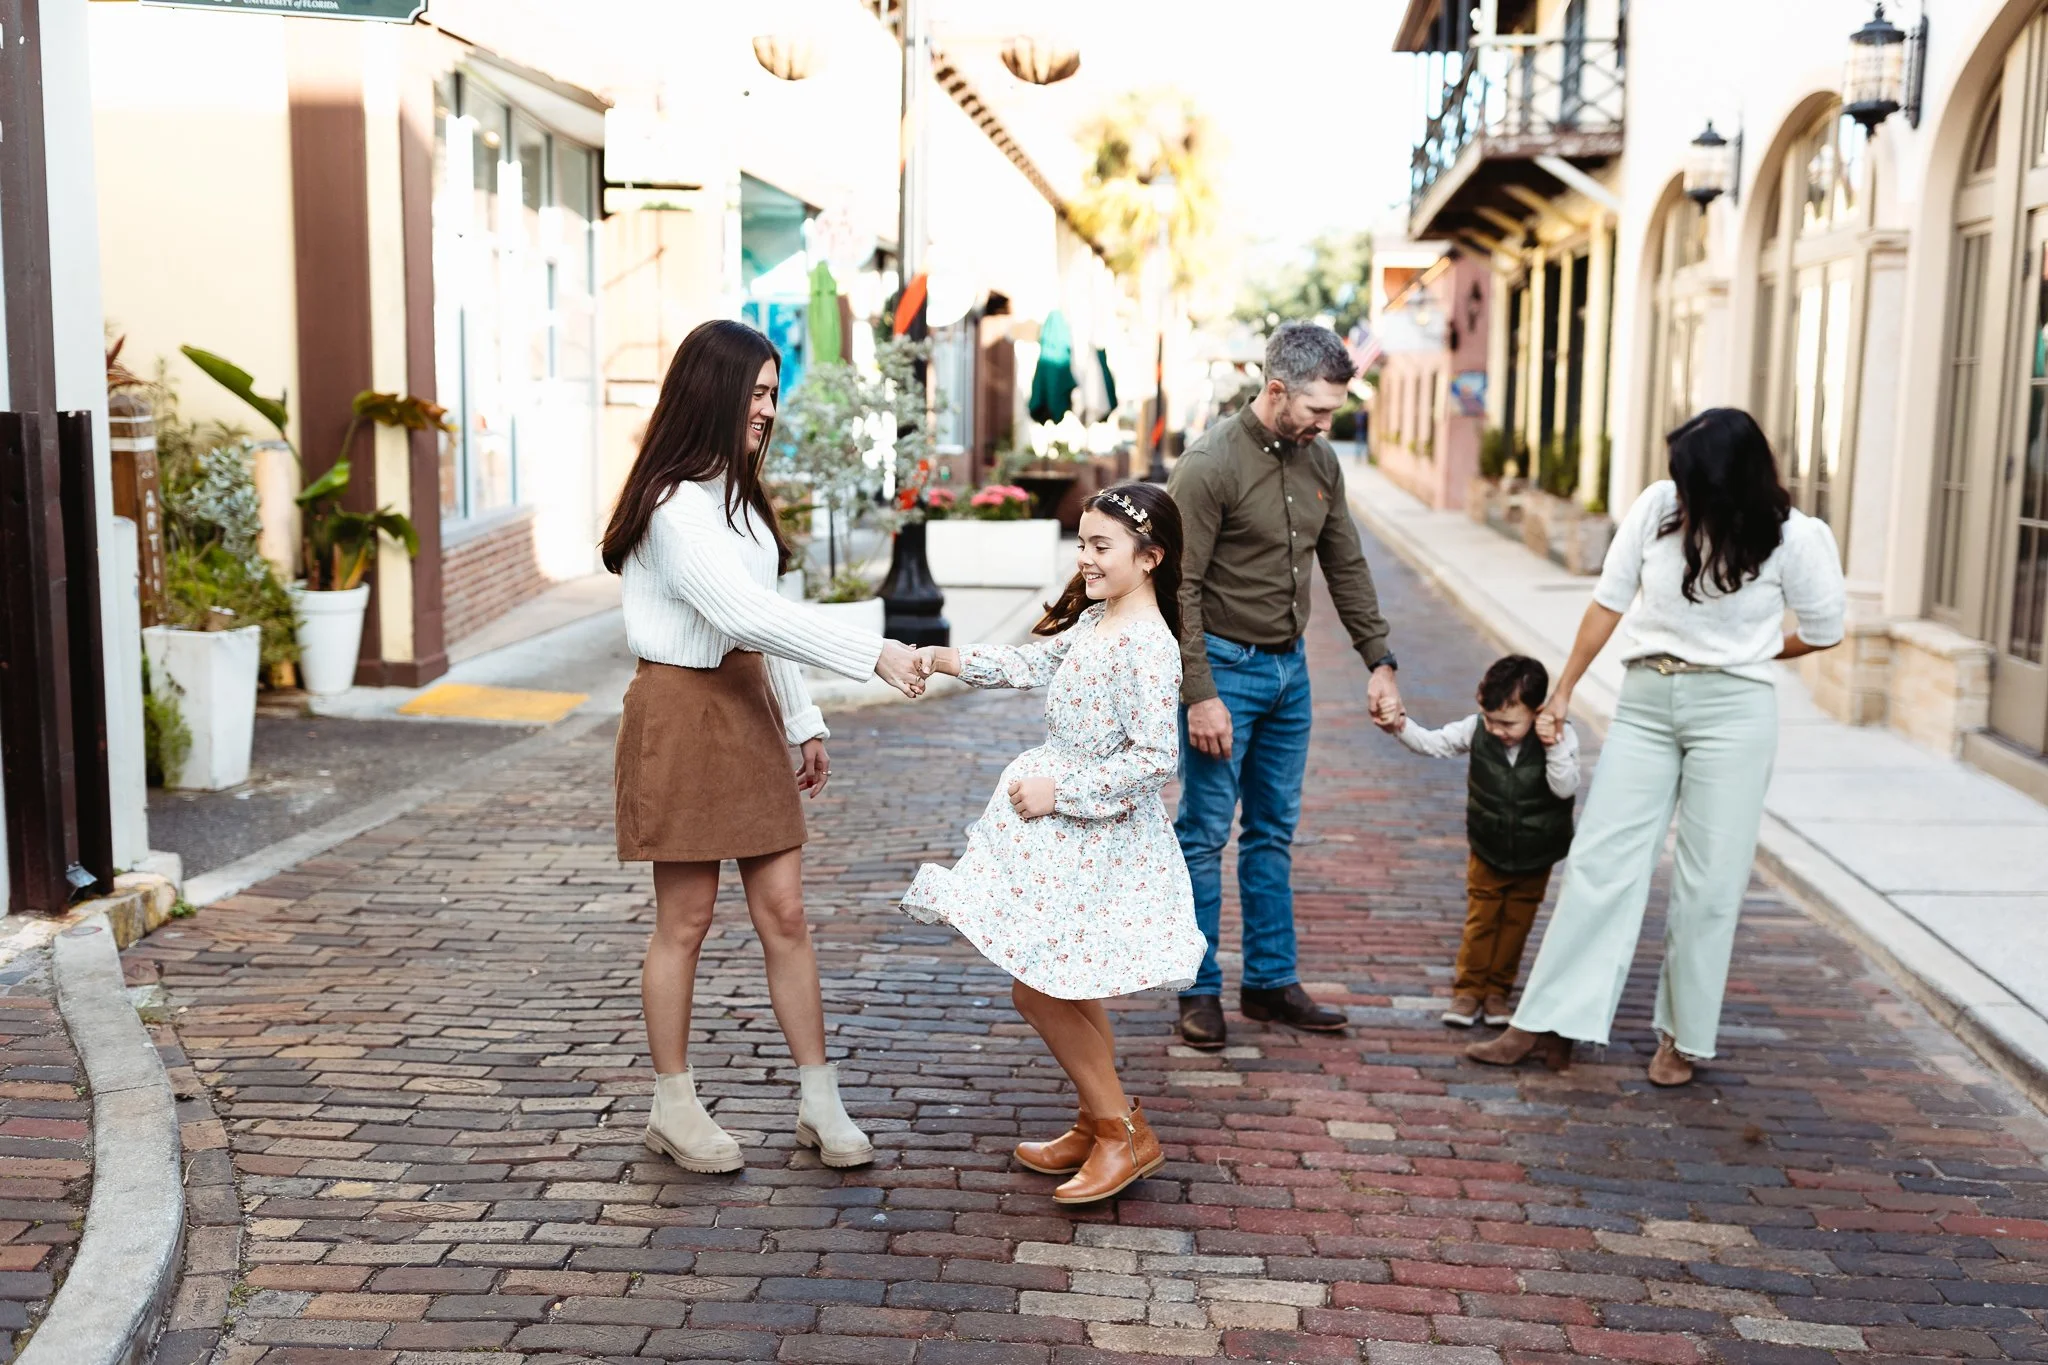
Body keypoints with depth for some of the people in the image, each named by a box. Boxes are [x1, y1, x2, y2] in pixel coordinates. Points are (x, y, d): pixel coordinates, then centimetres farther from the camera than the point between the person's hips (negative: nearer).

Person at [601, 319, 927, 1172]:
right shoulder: (673, 503, -16)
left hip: (749, 709, 8)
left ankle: (819, 1102, 13)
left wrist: (802, 723, 15)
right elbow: (748, 614, -26)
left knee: (783, 910, 6)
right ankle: (673, 1108, 17)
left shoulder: (735, 493, 14)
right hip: (683, 709, -8)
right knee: (685, 920, 3)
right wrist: (872, 655, -28)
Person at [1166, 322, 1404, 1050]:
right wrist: (1200, 695, -20)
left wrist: (1379, 663, 9)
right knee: (1206, 834, 0)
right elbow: (1179, 588, -17)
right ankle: (1199, 991, 11)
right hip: (1224, 666, -7)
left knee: (1274, 832, 12)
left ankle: (1271, 981, 22)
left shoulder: (1320, 461, 5)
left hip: (1289, 667, 7)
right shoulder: (1210, 465, -16)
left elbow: (1347, 568, 14)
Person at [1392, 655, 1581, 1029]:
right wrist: (1401, 727, -26)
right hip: (1487, 852, 1)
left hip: (1534, 857, -1)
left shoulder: (1560, 736, -19)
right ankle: (1468, 989, 17)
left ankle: (1497, 990, 23)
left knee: (1516, 922, 10)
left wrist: (1555, 748, -36)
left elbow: (1565, 788, -23)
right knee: (1480, 920, 7)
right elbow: (1434, 744, -9)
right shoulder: (1476, 729, -15)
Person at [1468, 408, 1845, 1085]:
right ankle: (1548, 1022, 5)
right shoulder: (1657, 505, -4)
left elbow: (1823, 630, 4)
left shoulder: (1790, 538, -10)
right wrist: (1564, 690, 9)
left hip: (1734, 712, -2)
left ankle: (1684, 1036, 18)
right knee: (1600, 859, 1)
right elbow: (1609, 601, 4)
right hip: (1644, 700, 3)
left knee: (1708, 880, 2)